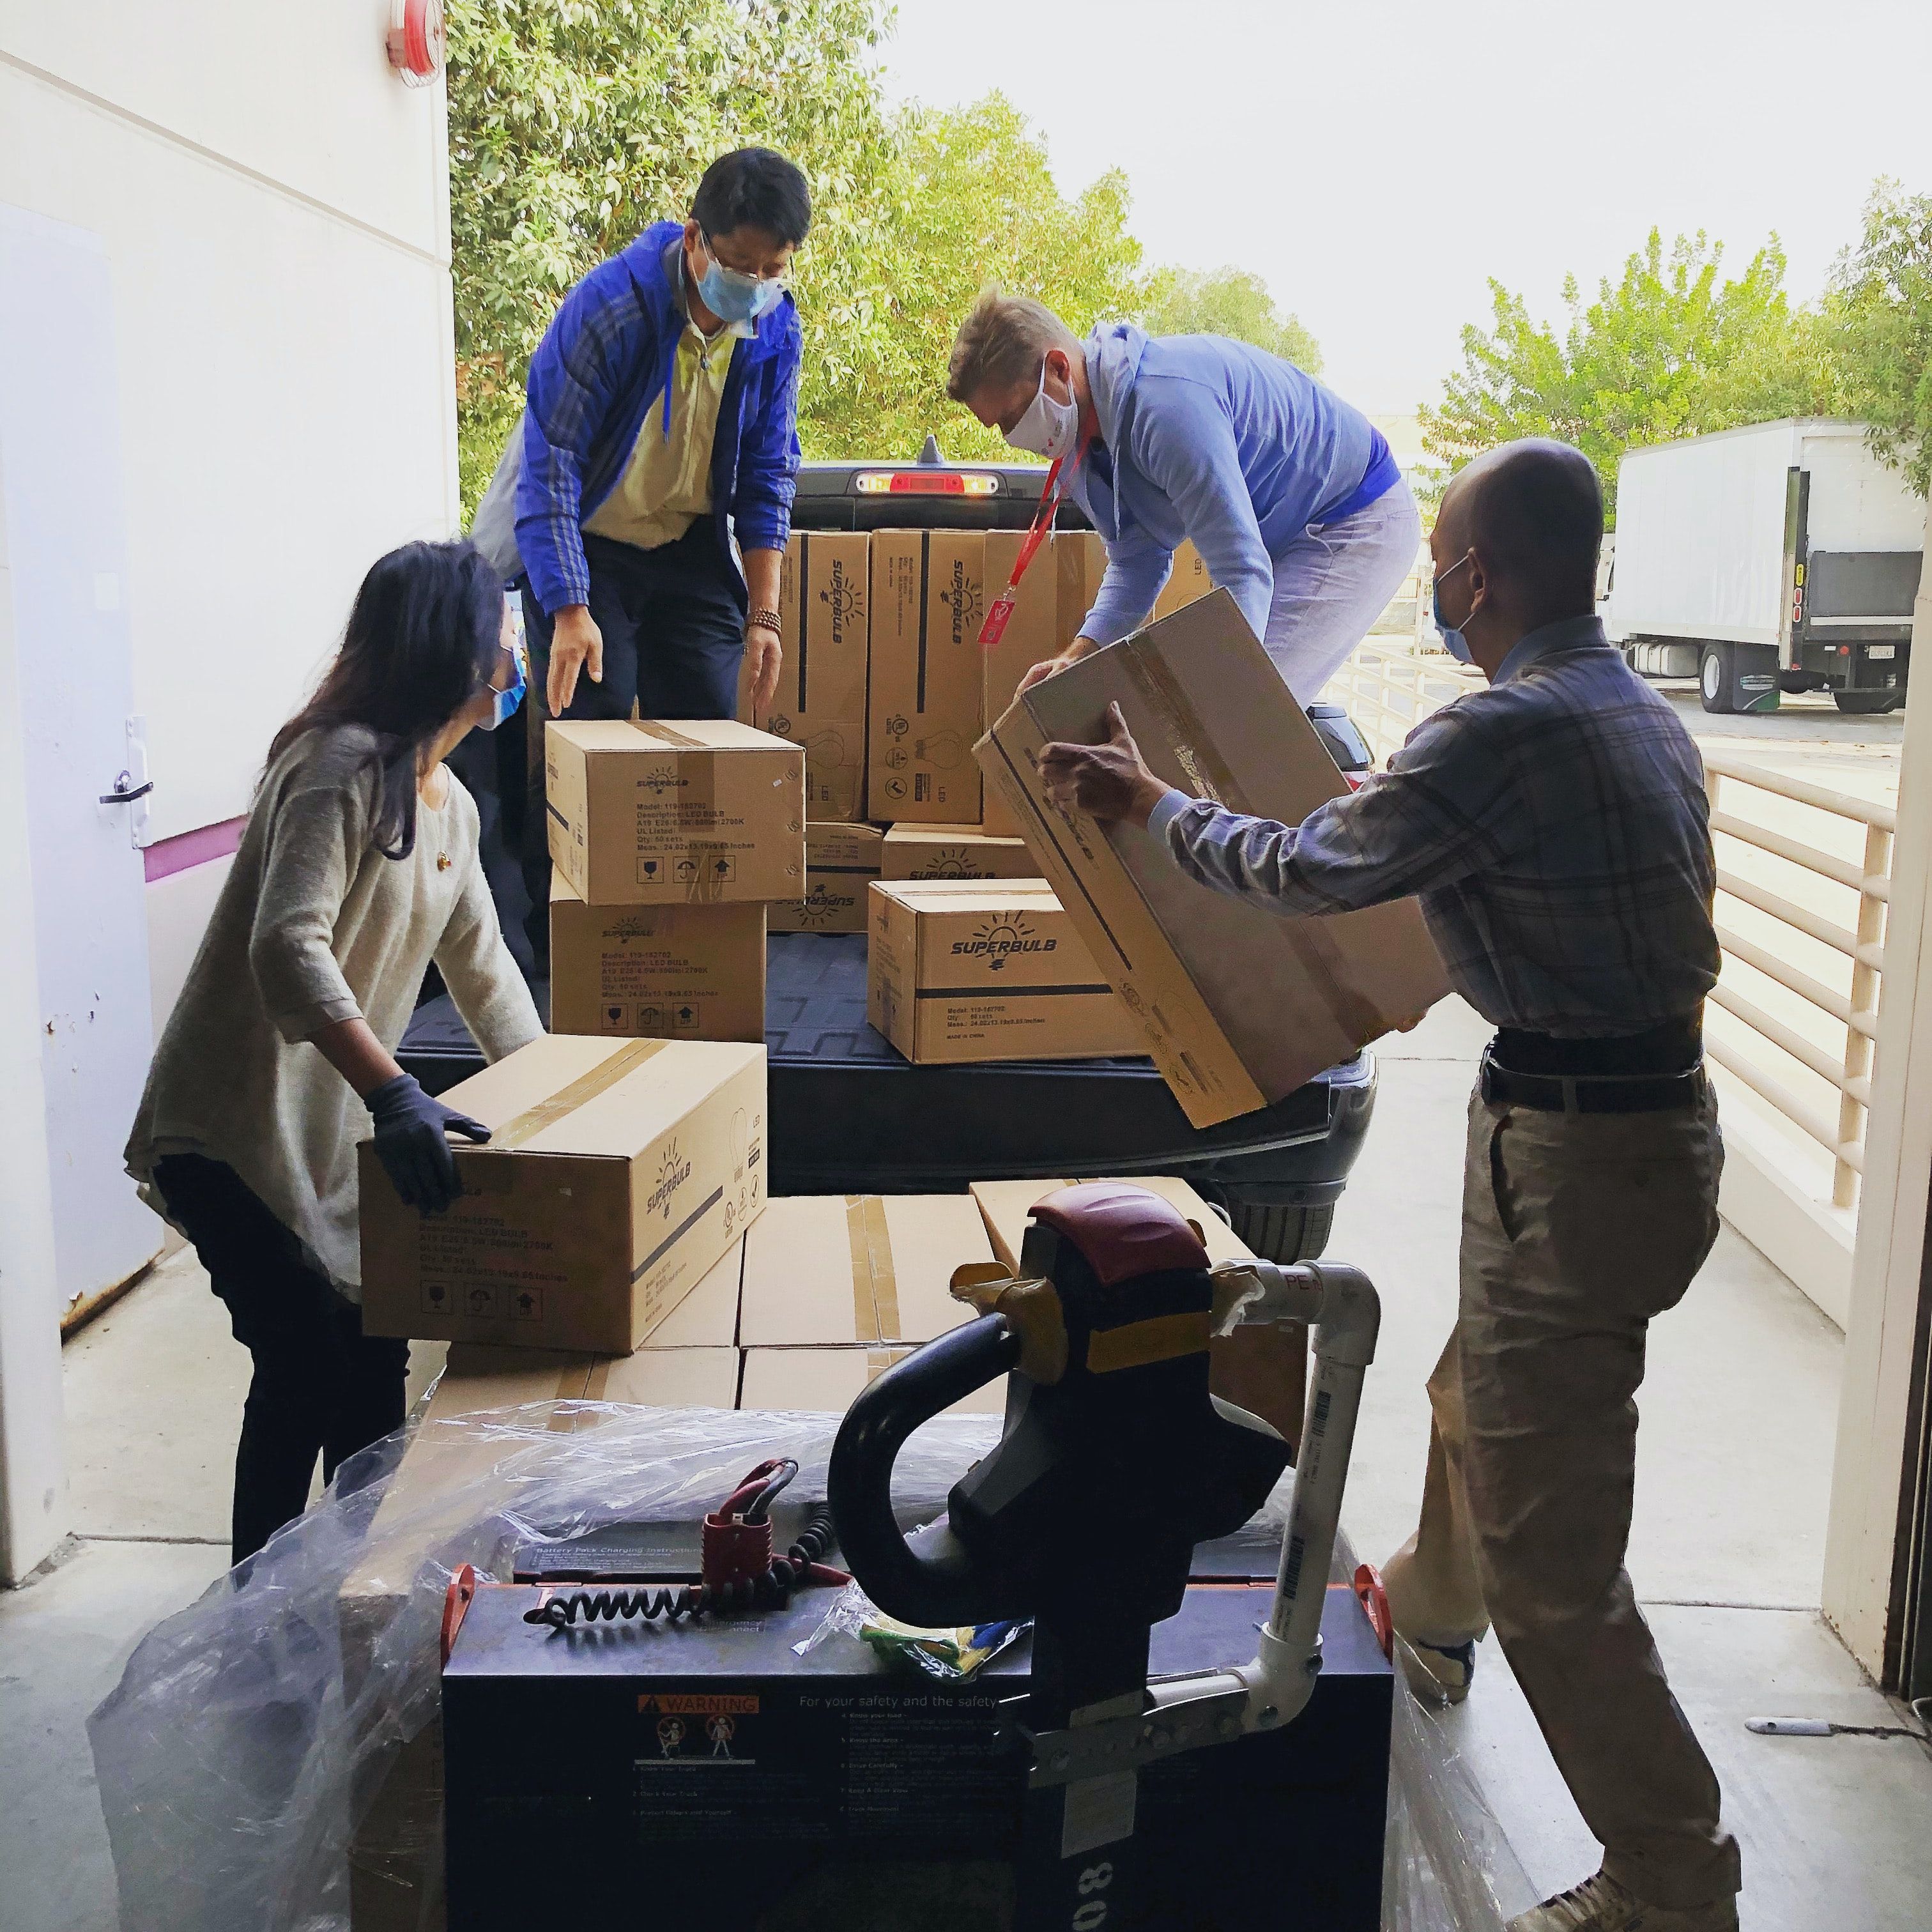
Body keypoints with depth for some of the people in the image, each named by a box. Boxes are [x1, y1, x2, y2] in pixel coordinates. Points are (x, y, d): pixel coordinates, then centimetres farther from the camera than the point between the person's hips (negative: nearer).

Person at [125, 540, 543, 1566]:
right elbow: (288, 946, -31)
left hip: (334, 1135, 9)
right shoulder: (343, 764, -18)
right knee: (308, 1366, -7)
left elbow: (480, 964, 21)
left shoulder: (449, 803, 11)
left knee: (375, 1357, 12)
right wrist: (395, 1096, -40)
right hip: (237, 1131, -9)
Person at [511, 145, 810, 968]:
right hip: (587, 546, -4)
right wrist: (570, 609, -31)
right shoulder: (610, 306, -24)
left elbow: (767, 476, 1)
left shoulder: (775, 329, -9)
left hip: (693, 551, 4)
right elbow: (549, 461, -24)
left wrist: (762, 612, -5)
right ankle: (560, 938, 1)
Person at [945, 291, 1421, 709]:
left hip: (1360, 526, -9)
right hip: (1285, 534, 10)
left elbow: (1243, 572, -37)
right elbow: (1137, 562, 2)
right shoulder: (1080, 430, -4)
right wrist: (1080, 654, -14)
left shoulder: (1166, 402, -35)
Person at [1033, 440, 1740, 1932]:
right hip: (1668, 1113, 10)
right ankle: (1430, 1616, 58)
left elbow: (1310, 870, -11)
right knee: (1478, 1397, 32)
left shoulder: (1502, 734, -22)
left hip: (1574, 1158, -10)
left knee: (1549, 1556, 1)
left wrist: (1151, 804, 6)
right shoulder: (1648, 718, 8)